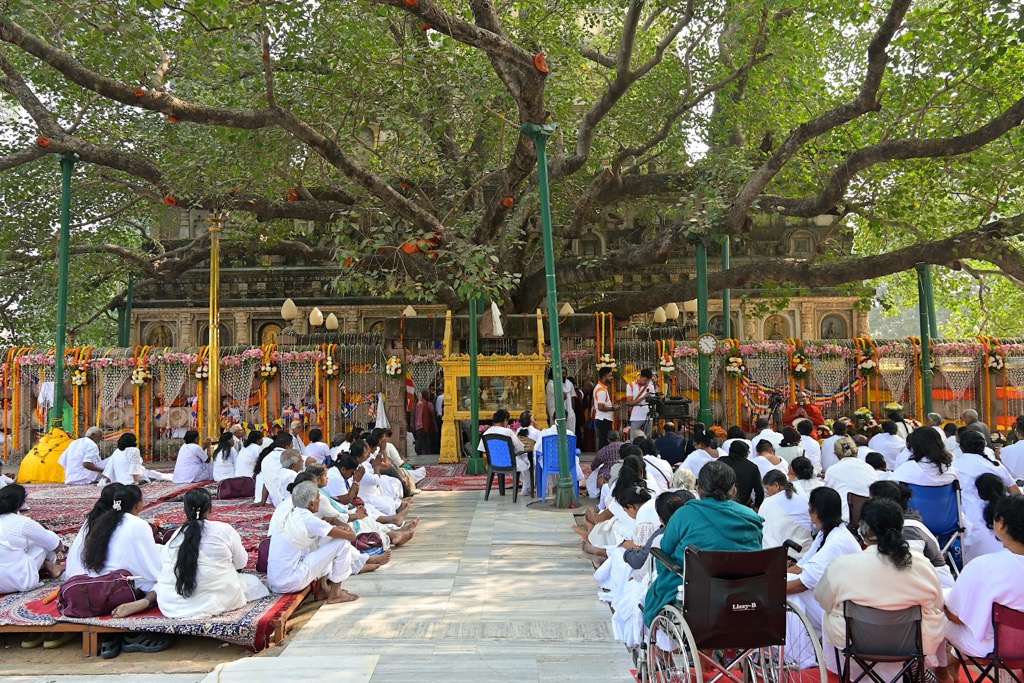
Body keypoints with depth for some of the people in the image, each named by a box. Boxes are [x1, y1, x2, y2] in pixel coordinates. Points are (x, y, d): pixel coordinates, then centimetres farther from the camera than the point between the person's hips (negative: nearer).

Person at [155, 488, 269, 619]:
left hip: (171, 603, 4)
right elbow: (241, 563, 4)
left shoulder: (177, 534, 1)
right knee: (252, 581, 18)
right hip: (213, 601, -3)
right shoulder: (225, 530, -8)